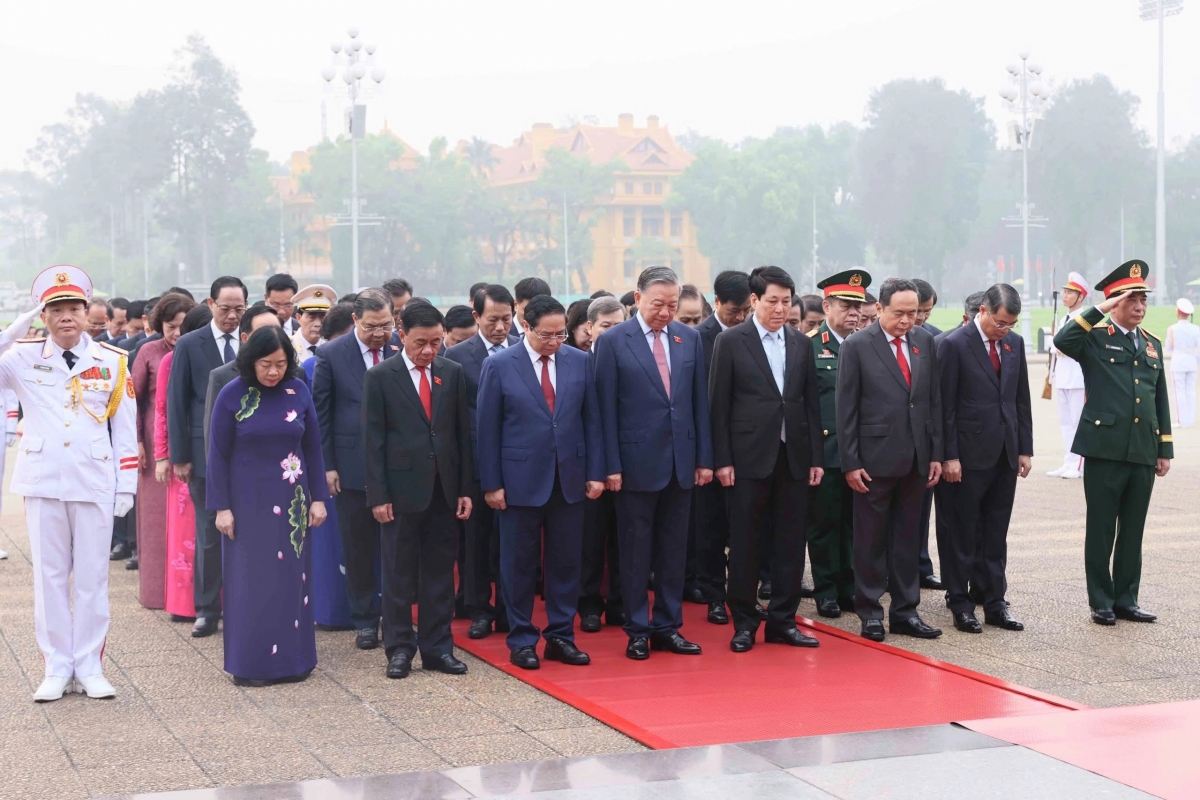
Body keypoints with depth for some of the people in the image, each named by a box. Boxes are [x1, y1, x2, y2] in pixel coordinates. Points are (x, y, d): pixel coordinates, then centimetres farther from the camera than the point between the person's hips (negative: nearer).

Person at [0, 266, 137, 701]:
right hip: (42, 484, 0)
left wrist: (126, 486, 2)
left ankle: (89, 667, 14)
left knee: (92, 576, 5)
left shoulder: (112, 362, 2)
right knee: (49, 576, 6)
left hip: (94, 485, 0)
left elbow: (125, 428, 5)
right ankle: (56, 668, 14)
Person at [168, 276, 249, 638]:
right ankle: (207, 609, 13)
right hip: (206, 454, -1)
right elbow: (176, 403, 1)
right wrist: (180, 457, -3)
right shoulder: (189, 345, 0)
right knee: (209, 535, 5)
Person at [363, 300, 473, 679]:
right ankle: (399, 648, 14)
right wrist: (378, 496, -9)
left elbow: (463, 432, 8)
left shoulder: (452, 373, 6)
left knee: (440, 573, 7)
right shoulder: (380, 377, -3)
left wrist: (465, 488, 4)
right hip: (402, 488, -3)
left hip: (444, 489, 3)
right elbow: (373, 440, -4)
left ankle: (437, 647, 15)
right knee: (399, 575, 5)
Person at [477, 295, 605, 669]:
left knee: (565, 561, 8)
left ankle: (561, 636, 18)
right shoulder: (499, 366, -4)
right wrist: (491, 483, -6)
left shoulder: (579, 362, 4)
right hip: (521, 480, -3)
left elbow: (591, 420, 6)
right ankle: (521, 640, 16)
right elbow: (488, 429, -3)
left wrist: (595, 472, 1)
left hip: (569, 478, 3)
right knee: (519, 563, 5)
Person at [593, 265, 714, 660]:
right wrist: (611, 466, -10)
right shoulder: (613, 342, -5)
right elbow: (606, 408, -6)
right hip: (637, 461, -4)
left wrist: (704, 458, 5)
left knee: (674, 550, 9)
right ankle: (637, 630, 14)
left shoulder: (689, 338, 6)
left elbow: (699, 401, 8)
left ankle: (668, 627, 18)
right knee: (636, 551, 5)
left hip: (681, 461, 4)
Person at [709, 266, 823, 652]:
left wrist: (817, 457, 6)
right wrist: (722, 460, -9)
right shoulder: (731, 341, -2)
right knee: (745, 543, 3)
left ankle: (782, 620, 16)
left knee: (790, 542, 6)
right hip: (749, 458, -4)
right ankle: (744, 623, 13)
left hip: (794, 457, 4)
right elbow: (718, 405, -4)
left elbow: (811, 403, 11)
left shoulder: (801, 344, 10)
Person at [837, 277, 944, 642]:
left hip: (916, 459, 4)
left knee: (908, 537, 11)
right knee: (871, 539, 5)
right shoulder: (857, 346, -7)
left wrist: (936, 454, 6)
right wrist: (850, 462, -10)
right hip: (875, 458, -4)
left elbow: (934, 401, 10)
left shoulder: (925, 341, 7)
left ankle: (905, 611, 19)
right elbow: (846, 409, -6)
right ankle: (869, 612, 15)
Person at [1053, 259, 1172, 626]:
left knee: (1133, 531, 10)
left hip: (1143, 453, 5)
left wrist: (1165, 449, 13)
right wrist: (1100, 311, -20)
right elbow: (1062, 341, -24)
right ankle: (1101, 602, 11)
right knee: (1101, 529, 3)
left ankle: (1126, 600, 19)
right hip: (1104, 449, -5)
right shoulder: (1096, 338, -2)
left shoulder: (1152, 344, 15)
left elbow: (1161, 400, 17)